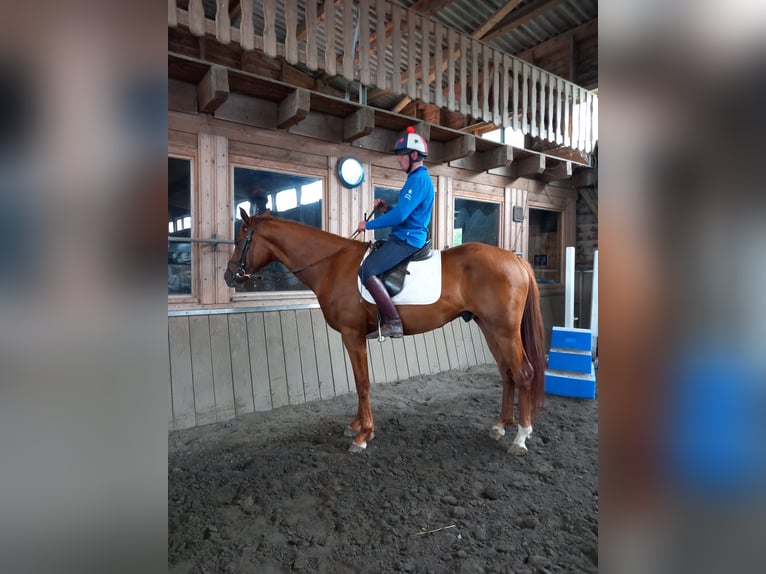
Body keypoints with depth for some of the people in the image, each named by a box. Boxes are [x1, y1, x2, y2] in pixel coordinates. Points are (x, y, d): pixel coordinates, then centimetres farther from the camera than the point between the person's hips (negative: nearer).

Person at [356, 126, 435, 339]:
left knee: (367, 270, -21)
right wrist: (386, 208, 8)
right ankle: (385, 321, 14)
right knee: (371, 267, 15)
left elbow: (400, 215, -22)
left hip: (407, 239, -11)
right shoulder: (418, 178, 20)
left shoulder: (419, 179, -14)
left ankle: (393, 322, -21)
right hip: (405, 237, 11)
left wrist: (368, 224, -12)